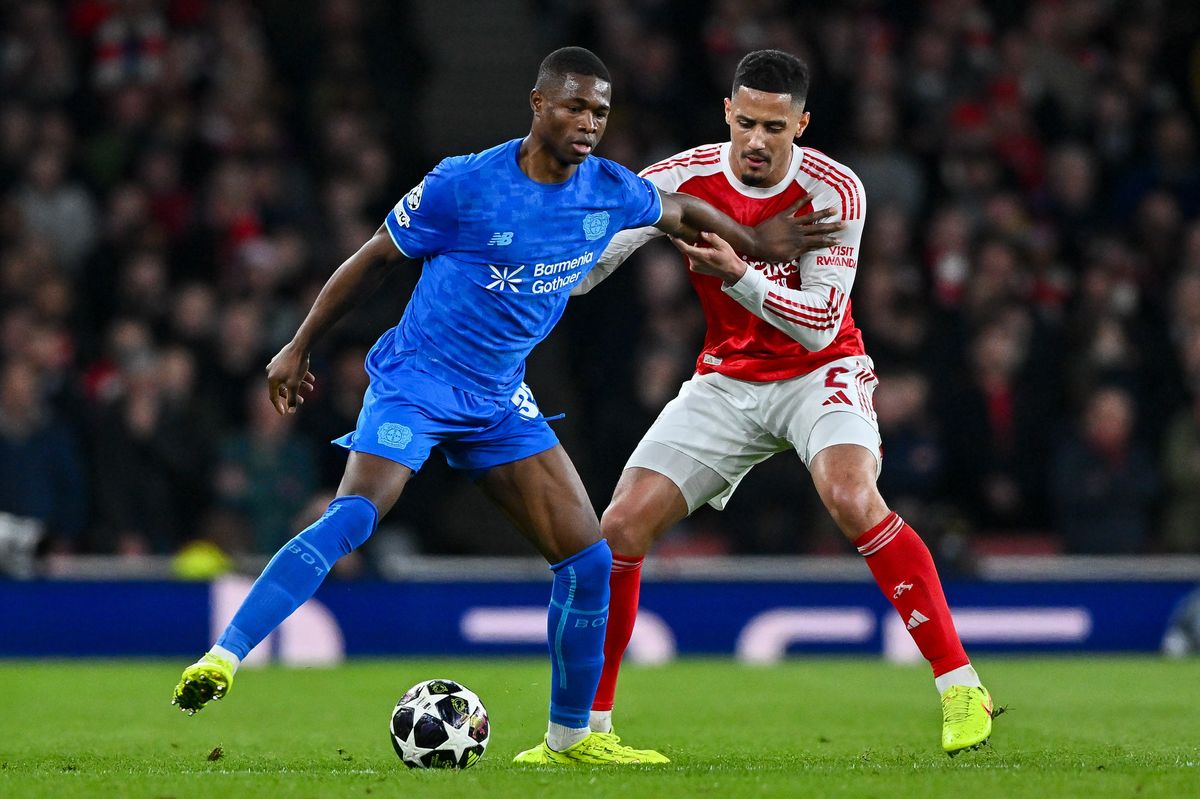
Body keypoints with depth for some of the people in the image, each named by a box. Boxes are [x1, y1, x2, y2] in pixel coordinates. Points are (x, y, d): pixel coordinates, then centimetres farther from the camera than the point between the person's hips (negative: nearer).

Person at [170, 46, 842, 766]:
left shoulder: (611, 191, 0)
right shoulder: (466, 185, -15)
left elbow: (679, 212, 24)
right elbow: (375, 256, -3)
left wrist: (756, 243, 30)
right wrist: (299, 350, 0)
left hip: (502, 402, 6)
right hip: (417, 382, -6)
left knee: (589, 559, 0)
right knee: (354, 516, -30)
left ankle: (568, 739, 15)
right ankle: (222, 658, -32)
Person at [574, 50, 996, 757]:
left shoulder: (834, 190, -18)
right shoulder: (684, 180, -11)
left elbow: (821, 325, -21)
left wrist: (737, 275, -35)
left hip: (820, 373, -3)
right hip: (727, 380, 4)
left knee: (852, 497, -32)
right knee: (620, 527, -8)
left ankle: (962, 687, -25)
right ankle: (589, 720, 8)